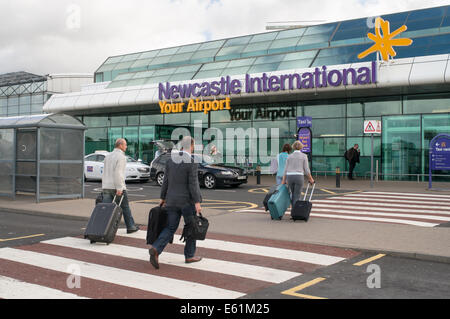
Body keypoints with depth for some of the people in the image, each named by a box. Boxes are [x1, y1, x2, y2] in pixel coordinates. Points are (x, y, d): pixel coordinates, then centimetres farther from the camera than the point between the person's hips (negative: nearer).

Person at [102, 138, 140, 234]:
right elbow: (118, 173, -20)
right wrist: (119, 188, -21)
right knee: (125, 208, 8)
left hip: (106, 187, 7)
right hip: (117, 187, -6)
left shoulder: (108, 156, 15)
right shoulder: (121, 157, -10)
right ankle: (130, 227, 20)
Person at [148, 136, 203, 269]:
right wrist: (197, 202, -15)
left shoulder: (170, 160, 4)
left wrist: (162, 198, 14)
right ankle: (189, 256, 20)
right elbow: (193, 184, -18)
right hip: (187, 201, -5)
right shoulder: (192, 163, -14)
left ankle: (155, 249, -13)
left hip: (172, 200, 5)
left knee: (170, 228, 8)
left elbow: (166, 181, 8)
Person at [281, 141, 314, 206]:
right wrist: (311, 179, 10)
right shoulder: (304, 156, 1)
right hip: (299, 177, -4)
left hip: (290, 177, 4)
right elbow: (306, 170, -2)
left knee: (293, 194, 22)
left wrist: (283, 181, 10)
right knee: (296, 197, 0)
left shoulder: (289, 156, 9)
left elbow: (286, 170, 6)